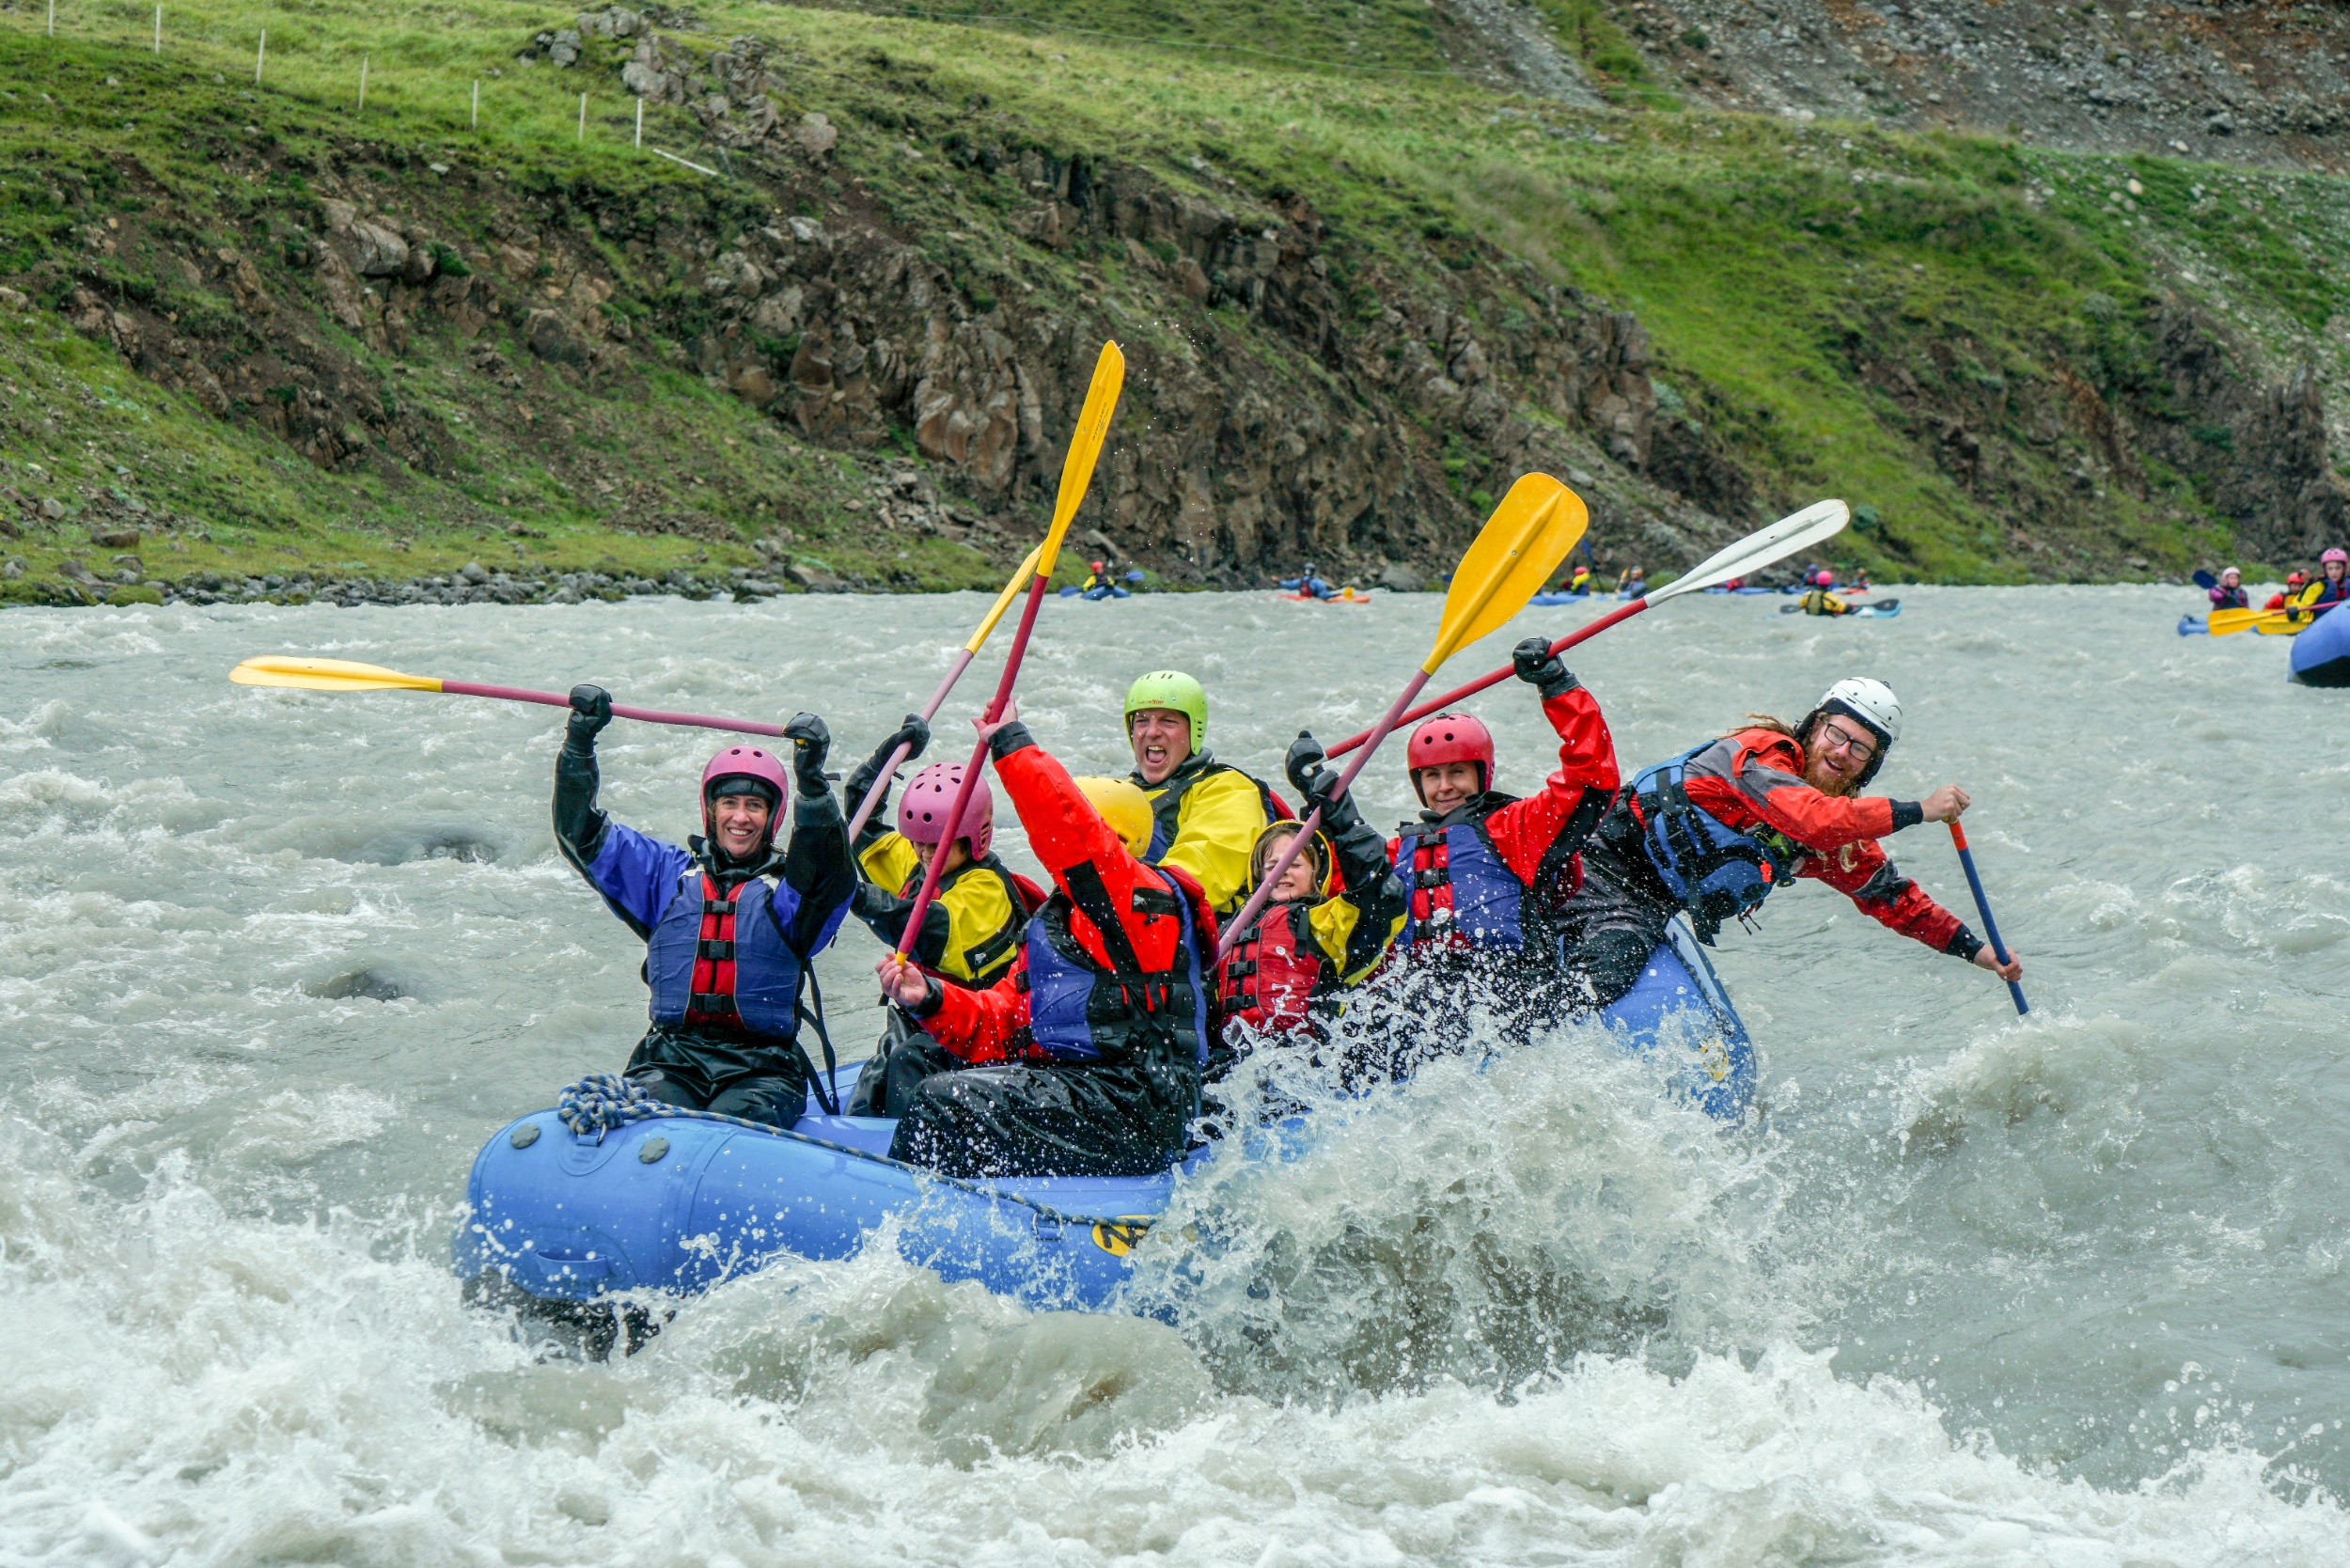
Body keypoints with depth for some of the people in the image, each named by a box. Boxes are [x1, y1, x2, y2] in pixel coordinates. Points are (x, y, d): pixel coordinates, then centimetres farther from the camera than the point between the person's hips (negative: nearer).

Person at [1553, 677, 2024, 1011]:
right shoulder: (1760, 753, -14)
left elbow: (1892, 897, 20)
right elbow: (1814, 820, -31)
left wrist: (1975, 950, 16)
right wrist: (1920, 811, -26)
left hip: (1667, 921, 9)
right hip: (1616, 879, -9)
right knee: (1598, 987, -30)